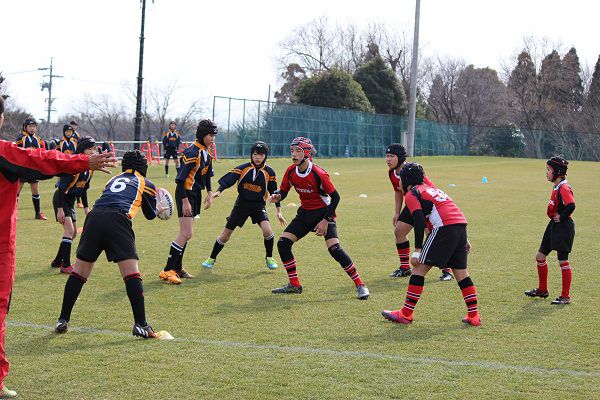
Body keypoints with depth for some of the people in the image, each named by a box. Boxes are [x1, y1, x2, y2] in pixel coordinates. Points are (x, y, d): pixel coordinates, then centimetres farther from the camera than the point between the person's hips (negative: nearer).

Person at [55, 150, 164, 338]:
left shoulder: (115, 179, 33)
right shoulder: (146, 183, 22)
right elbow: (150, 214, 29)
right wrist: (159, 209, 53)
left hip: (94, 216, 4)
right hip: (117, 220, -4)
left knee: (79, 271, 11)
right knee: (131, 273, -2)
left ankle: (63, 320, 15)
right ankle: (140, 324, -7)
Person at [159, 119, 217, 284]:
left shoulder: (207, 152, 8)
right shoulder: (192, 152, -20)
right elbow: (181, 178, -22)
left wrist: (209, 193, 10)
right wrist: (185, 201, -23)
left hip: (196, 193, 9)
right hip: (185, 193, -9)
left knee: (186, 233, 14)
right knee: (186, 234, -13)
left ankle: (177, 268, 24)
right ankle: (167, 271, -9)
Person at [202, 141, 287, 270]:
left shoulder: (269, 172, -6)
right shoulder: (243, 168, -10)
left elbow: (274, 192, 2)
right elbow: (227, 180, -14)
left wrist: (279, 212, 2)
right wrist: (219, 191, -32)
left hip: (258, 205, 0)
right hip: (241, 204, 0)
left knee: (267, 230, -24)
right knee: (225, 235, 3)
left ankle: (269, 258, 0)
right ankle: (212, 258, 24)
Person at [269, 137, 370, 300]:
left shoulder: (318, 174, -24)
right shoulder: (291, 171, -7)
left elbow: (335, 197, -17)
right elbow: (283, 191, 7)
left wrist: (326, 220, -20)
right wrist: (277, 196, -18)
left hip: (323, 212, -6)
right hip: (305, 213, 7)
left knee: (335, 249, -21)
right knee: (283, 243, -3)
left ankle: (360, 285, -9)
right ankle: (294, 285, 10)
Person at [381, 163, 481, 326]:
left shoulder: (411, 194, 6)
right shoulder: (432, 189, 30)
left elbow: (419, 221, -7)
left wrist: (417, 251, -8)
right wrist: (464, 240, 26)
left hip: (445, 227, -8)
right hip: (461, 225, 8)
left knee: (419, 268, 0)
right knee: (461, 272, 15)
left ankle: (406, 314, 1)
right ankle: (474, 316, 13)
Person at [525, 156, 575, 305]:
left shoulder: (564, 188, -19)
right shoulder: (556, 187, 11)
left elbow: (571, 206, -32)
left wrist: (561, 217, -21)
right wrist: (553, 216, 9)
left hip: (563, 227, -10)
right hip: (554, 226, 10)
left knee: (563, 261, -3)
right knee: (540, 256, 15)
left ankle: (565, 297, 5)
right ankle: (542, 290, 28)